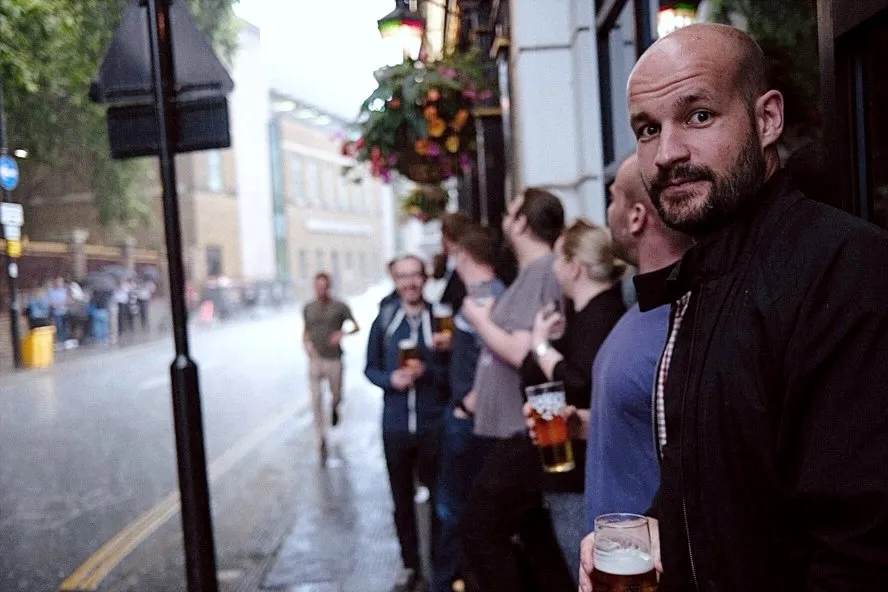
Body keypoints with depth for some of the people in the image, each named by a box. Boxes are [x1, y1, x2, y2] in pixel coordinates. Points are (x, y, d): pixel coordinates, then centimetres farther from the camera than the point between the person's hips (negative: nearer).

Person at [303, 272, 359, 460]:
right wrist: (307, 344, -4)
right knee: (316, 402, -5)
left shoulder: (340, 307, -6)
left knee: (337, 396, 13)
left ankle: (334, 408, 51)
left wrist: (343, 333, -16)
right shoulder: (308, 308, 3)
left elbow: (356, 326, 3)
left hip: (334, 360, -1)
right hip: (315, 360, 1)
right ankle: (322, 441, 3)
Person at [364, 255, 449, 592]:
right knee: (402, 501, 14)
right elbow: (370, 368, 9)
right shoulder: (383, 321, 3)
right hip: (395, 425, 3)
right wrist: (391, 379, -10)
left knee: (440, 499, 7)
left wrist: (428, 371, -20)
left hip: (434, 425, -2)